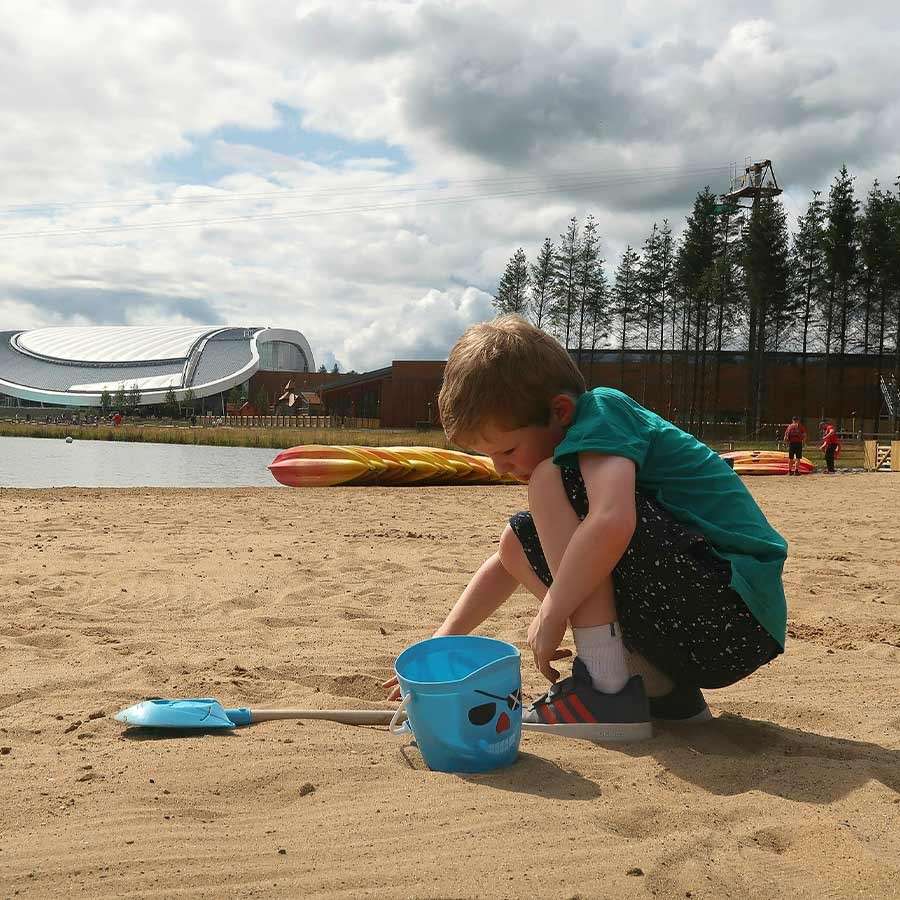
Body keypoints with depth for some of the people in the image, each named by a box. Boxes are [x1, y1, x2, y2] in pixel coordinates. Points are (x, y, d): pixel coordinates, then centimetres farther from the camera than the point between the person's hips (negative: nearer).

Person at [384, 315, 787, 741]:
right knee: (519, 544, 15)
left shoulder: (601, 411, -12)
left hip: (738, 610, -10)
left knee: (555, 484, -17)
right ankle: (662, 686, 9)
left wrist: (550, 614, -19)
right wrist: (442, 642, 17)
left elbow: (611, 523, -33)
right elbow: (507, 561, 22)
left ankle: (606, 689, -17)